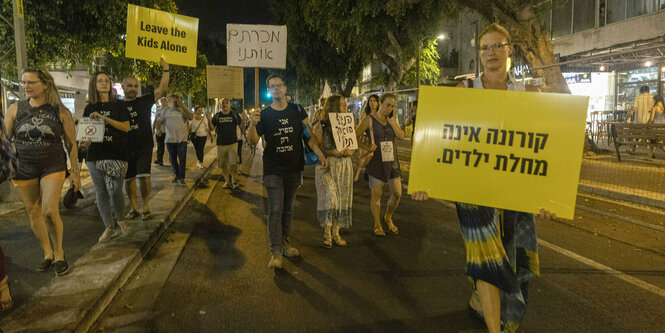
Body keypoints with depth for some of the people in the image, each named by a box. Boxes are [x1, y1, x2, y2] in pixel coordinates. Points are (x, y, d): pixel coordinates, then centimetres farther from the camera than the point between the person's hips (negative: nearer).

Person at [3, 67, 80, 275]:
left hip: (53, 167, -3)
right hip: (23, 169, 3)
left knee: (50, 211, -13)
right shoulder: (15, 109, 3)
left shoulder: (60, 112, -4)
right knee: (33, 212, 8)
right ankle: (47, 254, 24)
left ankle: (59, 254, 6)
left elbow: (71, 144, 1)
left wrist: (74, 171, 0)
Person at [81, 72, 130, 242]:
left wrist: (105, 118, -15)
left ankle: (119, 219, 15)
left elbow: (126, 127, -5)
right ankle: (109, 227, 15)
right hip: (95, 155, 3)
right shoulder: (89, 109, 12)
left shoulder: (118, 106, 5)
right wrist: (85, 143, -6)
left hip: (116, 154, -3)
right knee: (101, 192, 5)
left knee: (115, 190, -12)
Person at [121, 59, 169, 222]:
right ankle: (133, 208, 23)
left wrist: (165, 69, -9)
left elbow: (162, 89, -4)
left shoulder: (145, 101, 3)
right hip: (126, 148, 3)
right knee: (128, 179, 8)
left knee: (143, 176, -14)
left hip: (144, 147, -2)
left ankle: (145, 208, 1)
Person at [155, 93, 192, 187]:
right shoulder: (166, 110, 10)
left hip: (182, 139, -2)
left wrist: (182, 106, -16)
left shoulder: (183, 110, 4)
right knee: (172, 159, 11)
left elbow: (190, 117, -13)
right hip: (170, 139, 2)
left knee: (182, 159, -8)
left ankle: (181, 178, -3)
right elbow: (159, 120, 9)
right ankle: (176, 175, 29)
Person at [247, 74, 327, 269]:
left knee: (288, 208, 13)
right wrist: (252, 125, -24)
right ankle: (275, 252, -2)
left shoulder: (297, 111, 5)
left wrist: (319, 154, -6)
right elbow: (253, 141, -5)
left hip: (294, 168, 2)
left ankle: (284, 242, 28)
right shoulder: (264, 115, 0)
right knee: (275, 209, -6)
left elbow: (308, 135, 5)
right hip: (273, 170, -2)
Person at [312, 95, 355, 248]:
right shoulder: (321, 126, -4)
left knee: (341, 199, 5)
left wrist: (349, 151, -10)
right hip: (327, 166, -4)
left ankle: (336, 232, 15)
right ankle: (327, 233, 4)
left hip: (344, 166, 5)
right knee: (329, 197, -10)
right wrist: (333, 152, -19)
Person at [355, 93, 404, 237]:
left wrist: (392, 121, -5)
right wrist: (367, 147, -18)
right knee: (377, 194, 2)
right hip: (376, 160, -5)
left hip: (392, 160, 5)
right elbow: (355, 137, -6)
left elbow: (401, 136, -2)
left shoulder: (392, 120, 11)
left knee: (397, 193, 6)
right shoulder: (370, 119, -4)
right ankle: (377, 225, 19)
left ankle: (388, 218, 32)